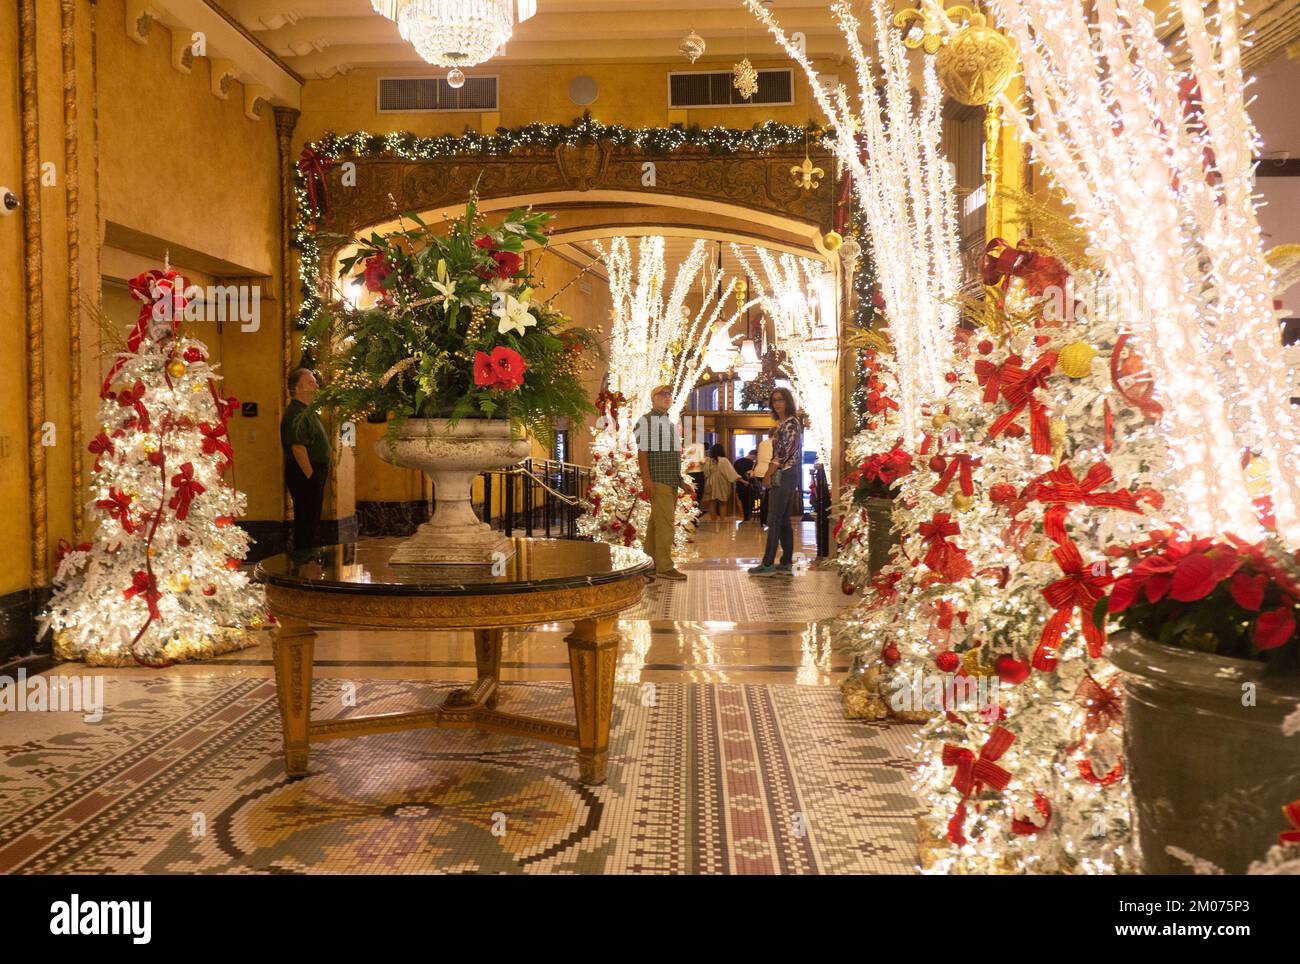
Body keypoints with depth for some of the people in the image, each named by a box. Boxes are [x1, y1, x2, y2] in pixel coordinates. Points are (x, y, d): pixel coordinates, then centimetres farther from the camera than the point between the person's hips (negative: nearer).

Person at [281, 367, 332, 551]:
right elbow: (298, 447, -24)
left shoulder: (308, 411, 16)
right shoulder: (295, 414, -17)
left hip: (314, 473, 10)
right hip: (304, 474, -10)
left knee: (312, 519, 17)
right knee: (306, 521, -4)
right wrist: (310, 475, -22)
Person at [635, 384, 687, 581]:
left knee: (657, 521, 10)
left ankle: (653, 558, 14)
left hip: (672, 481, 8)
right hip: (657, 480, -8)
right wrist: (646, 478, -18)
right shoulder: (645, 421, -2)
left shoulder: (672, 423, 22)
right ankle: (664, 567, -12)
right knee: (665, 522, -13)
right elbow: (642, 451, -9)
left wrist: (681, 479, 20)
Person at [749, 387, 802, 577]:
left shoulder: (790, 423, -12)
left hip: (783, 476, -10)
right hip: (785, 476, 10)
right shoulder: (782, 423, 18)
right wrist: (770, 474, 12)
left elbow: (783, 453, -18)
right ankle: (786, 563, 12)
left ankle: (768, 564, -6)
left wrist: (768, 475, -14)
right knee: (784, 521, 9)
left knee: (774, 520, -8)